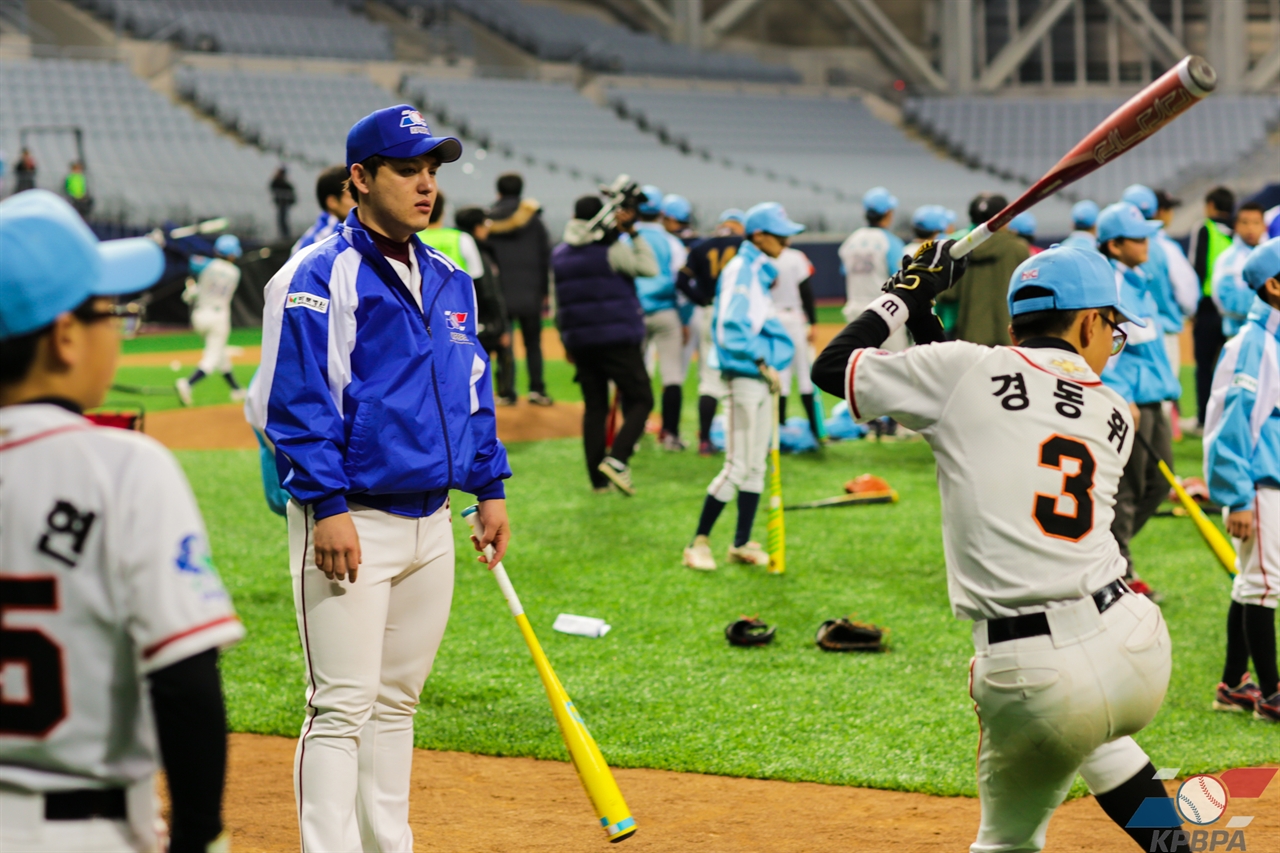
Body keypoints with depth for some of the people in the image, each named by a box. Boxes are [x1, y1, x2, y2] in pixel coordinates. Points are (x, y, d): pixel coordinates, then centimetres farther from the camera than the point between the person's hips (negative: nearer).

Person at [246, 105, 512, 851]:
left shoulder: (449, 281, 14)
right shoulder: (319, 278, -10)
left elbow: (474, 390, 21)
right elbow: (293, 401, -15)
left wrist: (490, 487, 14)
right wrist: (327, 506, -21)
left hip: (431, 522, 7)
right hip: (352, 523, -7)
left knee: (398, 702, 15)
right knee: (343, 706, -8)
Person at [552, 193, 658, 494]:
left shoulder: (559, 255, 11)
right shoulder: (610, 249, -8)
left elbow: (557, 306, 14)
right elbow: (649, 267, -11)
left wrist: (567, 341, 23)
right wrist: (632, 232, -8)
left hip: (580, 342, 6)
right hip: (618, 340, -6)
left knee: (594, 407, 11)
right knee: (641, 400, 2)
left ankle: (598, 480, 8)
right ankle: (617, 459, -17)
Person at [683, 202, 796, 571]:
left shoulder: (761, 271, 15)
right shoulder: (741, 271, -14)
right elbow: (731, 329, -22)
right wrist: (763, 364, -21)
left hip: (762, 376, 9)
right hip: (745, 375, -9)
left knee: (756, 467, 12)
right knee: (737, 467, -7)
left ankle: (742, 544, 18)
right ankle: (699, 542, 0)